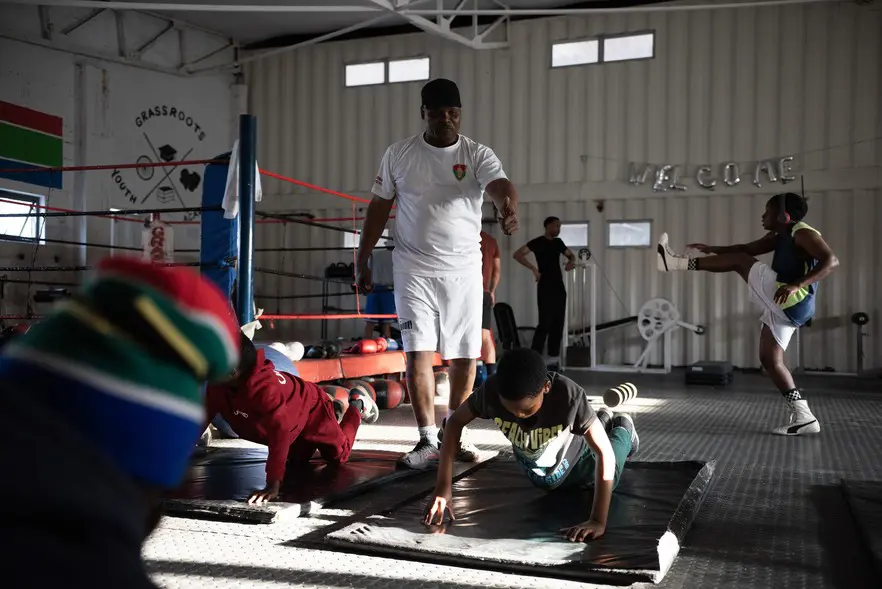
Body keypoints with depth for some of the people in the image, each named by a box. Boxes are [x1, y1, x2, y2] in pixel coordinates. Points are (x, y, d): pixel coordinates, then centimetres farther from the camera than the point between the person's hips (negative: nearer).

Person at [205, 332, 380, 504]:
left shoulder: (265, 388, -50)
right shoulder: (217, 386, -28)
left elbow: (281, 433, -57)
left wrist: (273, 484, -60)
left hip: (311, 410, -7)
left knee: (339, 456, 12)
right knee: (298, 461, 28)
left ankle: (357, 404, 33)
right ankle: (334, 410, 43)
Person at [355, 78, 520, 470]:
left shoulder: (478, 155, -4)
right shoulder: (399, 154, 1)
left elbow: (501, 186, -24)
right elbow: (379, 208, 8)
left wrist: (509, 211, -47)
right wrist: (362, 259, 7)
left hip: (464, 269, 1)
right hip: (414, 268, 0)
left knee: (465, 356, 6)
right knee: (418, 353, -8)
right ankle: (428, 440, 1)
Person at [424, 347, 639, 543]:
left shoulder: (570, 396, -46)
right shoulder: (492, 390, -40)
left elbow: (605, 453, -43)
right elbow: (456, 422, -23)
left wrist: (598, 521, -51)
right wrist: (443, 486, -29)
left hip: (572, 455, -3)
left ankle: (623, 430, 48)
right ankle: (601, 422, 50)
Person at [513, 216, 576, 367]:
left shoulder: (558, 242, 14)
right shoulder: (538, 242, -6)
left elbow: (571, 255, 29)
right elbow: (517, 254, -16)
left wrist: (571, 261, 5)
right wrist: (533, 268, -22)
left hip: (559, 287, 7)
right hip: (545, 287, -7)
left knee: (558, 323, 6)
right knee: (545, 323, -13)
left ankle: (553, 357, 12)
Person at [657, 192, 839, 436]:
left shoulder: (803, 233, -7)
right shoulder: (780, 238, 22)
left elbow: (831, 260, -21)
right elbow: (746, 248, 28)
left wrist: (797, 285, -32)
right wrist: (711, 249, 19)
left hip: (793, 303, -10)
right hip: (783, 308, 10)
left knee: (739, 262, -6)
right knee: (770, 360, 7)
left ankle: (676, 262, -3)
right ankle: (803, 417, 6)